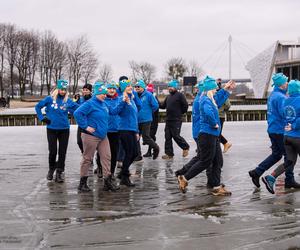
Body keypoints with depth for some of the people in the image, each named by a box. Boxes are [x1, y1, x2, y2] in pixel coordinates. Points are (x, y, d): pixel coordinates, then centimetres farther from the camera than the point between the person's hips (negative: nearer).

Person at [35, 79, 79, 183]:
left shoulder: (68, 101, 1)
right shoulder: (50, 99, -3)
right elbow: (38, 106, 5)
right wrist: (42, 118, -1)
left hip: (64, 129, 2)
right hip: (51, 129, -1)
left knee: (62, 152, 3)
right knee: (53, 151, 1)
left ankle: (59, 172, 12)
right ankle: (51, 169, 26)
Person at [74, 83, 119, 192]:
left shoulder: (104, 104, 13)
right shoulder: (90, 104, -14)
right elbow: (77, 113, -23)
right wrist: (85, 126, -21)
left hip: (103, 136, 8)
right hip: (91, 136, -8)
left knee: (106, 157, 3)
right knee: (87, 158, 1)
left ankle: (108, 181, 7)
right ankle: (82, 183, 11)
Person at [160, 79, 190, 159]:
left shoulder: (180, 95, -9)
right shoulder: (168, 97, 16)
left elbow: (185, 105, -11)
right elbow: (163, 106, 18)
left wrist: (180, 113, -3)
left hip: (176, 120, -8)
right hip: (168, 120, 8)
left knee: (176, 136, -6)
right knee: (167, 137, 5)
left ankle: (185, 147, 17)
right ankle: (169, 153, 10)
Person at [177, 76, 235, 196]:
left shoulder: (210, 99, 13)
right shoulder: (206, 100, -17)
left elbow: (218, 100, 37)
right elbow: (208, 112, -37)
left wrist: (225, 89, 35)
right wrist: (215, 124, -23)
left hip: (213, 136, 10)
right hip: (207, 135, -10)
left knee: (218, 161, 9)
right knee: (205, 162, -3)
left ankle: (217, 187, 12)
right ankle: (184, 178, 8)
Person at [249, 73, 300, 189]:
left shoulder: (273, 95, 12)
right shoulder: (281, 97, -19)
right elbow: (285, 113, -25)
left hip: (272, 130, 9)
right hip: (280, 131, -9)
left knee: (276, 154, 16)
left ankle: (256, 172, 10)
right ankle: (289, 180, 10)